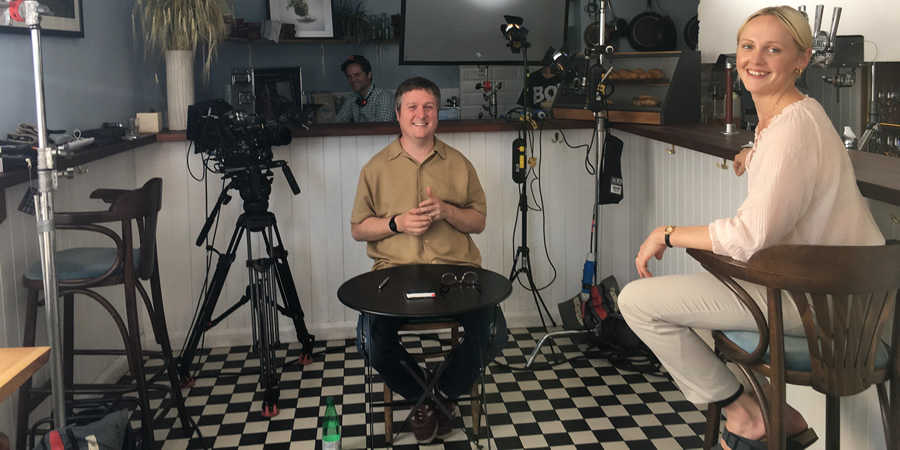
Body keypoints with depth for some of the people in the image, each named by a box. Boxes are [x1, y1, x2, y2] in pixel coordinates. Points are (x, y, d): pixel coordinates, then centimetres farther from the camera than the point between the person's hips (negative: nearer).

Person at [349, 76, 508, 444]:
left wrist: (446, 210, -10)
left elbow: (479, 222, 10)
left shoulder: (458, 163, 11)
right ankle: (421, 396, 7)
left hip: (455, 268, 1)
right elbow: (358, 229, 8)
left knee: (492, 332, -23)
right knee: (372, 340, -24)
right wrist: (398, 223, -10)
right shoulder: (377, 167, 8)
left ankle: (446, 392, 8)